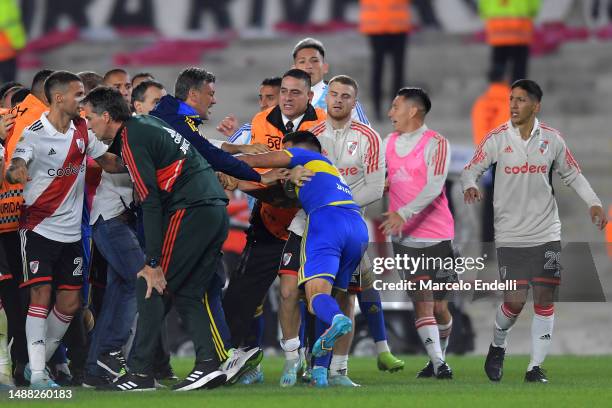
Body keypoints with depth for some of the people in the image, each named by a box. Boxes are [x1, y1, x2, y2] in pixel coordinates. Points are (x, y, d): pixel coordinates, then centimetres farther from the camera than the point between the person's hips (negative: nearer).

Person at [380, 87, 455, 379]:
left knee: (439, 306, 3)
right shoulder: (389, 143, 11)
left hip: (438, 234, -3)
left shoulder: (436, 144, -7)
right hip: (405, 236, 3)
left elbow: (433, 187, -18)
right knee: (423, 302, -9)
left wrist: (403, 213, -27)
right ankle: (437, 363, -10)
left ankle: (440, 357, 23)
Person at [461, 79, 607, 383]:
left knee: (545, 299, -3)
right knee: (514, 301, -6)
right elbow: (471, 170, -1)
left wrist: (593, 203, 0)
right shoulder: (497, 138, -4)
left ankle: (535, 367, 5)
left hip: (546, 233, 2)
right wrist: (469, 186, -24)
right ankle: (497, 346, 24)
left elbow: (572, 174, 13)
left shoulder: (552, 139, 1)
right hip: (510, 235, -2)